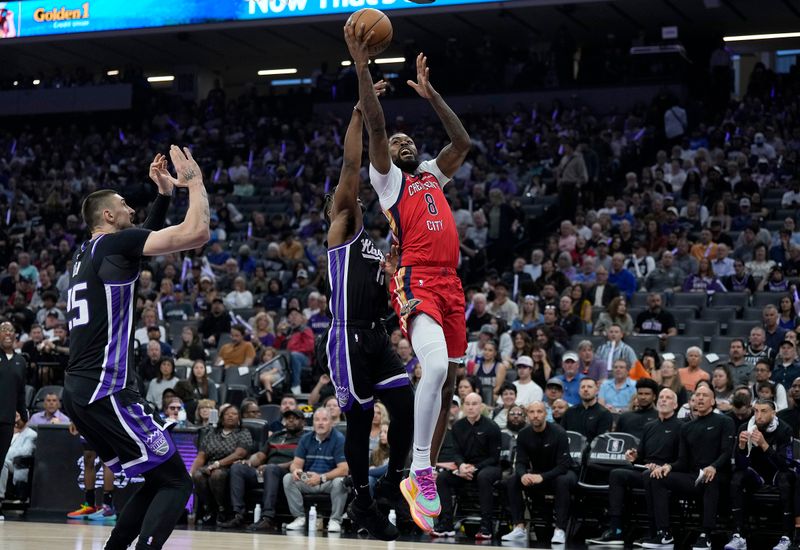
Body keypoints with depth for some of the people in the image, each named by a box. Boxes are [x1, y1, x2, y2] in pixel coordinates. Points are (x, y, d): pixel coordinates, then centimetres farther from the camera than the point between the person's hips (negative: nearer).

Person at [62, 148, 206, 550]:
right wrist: (194, 181, 0)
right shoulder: (115, 243, -6)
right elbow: (197, 233, -14)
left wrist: (165, 192, 33)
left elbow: (142, 241, 39)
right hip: (106, 392, -9)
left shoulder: (86, 253, 20)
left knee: (156, 482, 18)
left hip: (79, 392, 9)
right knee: (176, 483, -6)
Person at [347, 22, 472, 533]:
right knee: (435, 366, -28)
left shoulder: (433, 176, 27)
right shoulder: (387, 178, 9)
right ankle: (420, 472, -24)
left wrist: (429, 93, 24)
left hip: (450, 284, 7)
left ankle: (427, 476, 14)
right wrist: (362, 66, -11)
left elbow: (463, 142, 25)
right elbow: (376, 126, -4)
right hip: (415, 281, -7)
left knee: (448, 382, 6)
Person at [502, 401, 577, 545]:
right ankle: (519, 528, -21)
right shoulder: (524, 434, -7)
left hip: (559, 473, -4)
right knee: (511, 482, -20)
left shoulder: (558, 433, -20)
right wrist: (523, 475, -33)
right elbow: (521, 463, -7)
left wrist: (542, 477, -39)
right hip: (536, 473, 4)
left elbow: (563, 465, -24)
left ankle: (560, 530, -37)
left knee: (563, 482, -39)